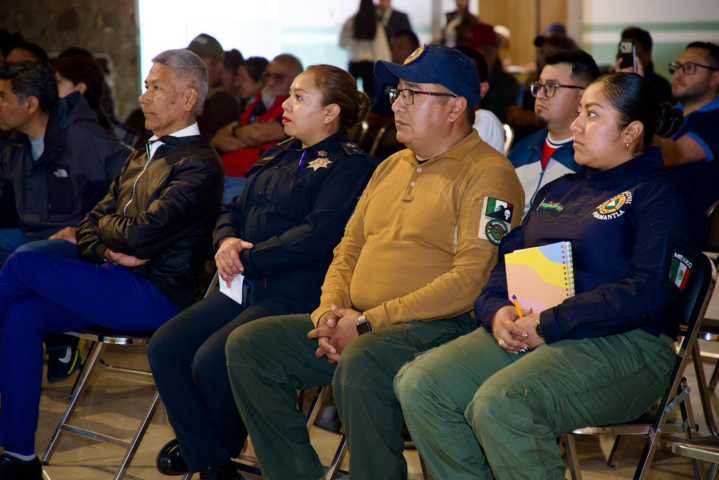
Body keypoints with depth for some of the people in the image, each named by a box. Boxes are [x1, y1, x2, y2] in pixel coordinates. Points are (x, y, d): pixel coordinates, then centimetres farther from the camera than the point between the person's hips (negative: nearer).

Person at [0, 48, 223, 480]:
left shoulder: (199, 165, -9)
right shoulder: (143, 158, 21)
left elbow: (140, 235, -20)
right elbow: (90, 227, 17)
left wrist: (105, 225, 2)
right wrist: (110, 250, -5)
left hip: (156, 296, -8)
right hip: (116, 285, 8)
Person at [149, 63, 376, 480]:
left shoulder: (350, 167, -7)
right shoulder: (279, 158, 21)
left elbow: (316, 237, -18)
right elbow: (235, 212, 23)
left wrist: (247, 259, -14)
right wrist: (226, 242, -1)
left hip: (296, 296, -9)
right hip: (248, 289, 9)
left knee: (212, 361, -25)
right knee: (166, 347, -8)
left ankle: (226, 446, 6)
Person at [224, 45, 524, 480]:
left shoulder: (487, 174, -7)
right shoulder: (392, 167, 22)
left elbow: (471, 280, -18)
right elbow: (349, 249, 24)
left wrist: (368, 322, -18)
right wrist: (330, 312, 1)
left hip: (439, 328, -9)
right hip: (356, 327, 9)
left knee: (361, 364, -38)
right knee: (249, 345, -4)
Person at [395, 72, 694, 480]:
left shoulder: (657, 196, 0)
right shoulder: (558, 190, 25)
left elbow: (649, 293, -14)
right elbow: (507, 259, 21)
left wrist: (548, 324, -17)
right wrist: (498, 311, -3)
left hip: (622, 343, -7)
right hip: (523, 332, 7)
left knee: (499, 404, -34)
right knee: (418, 385, -15)